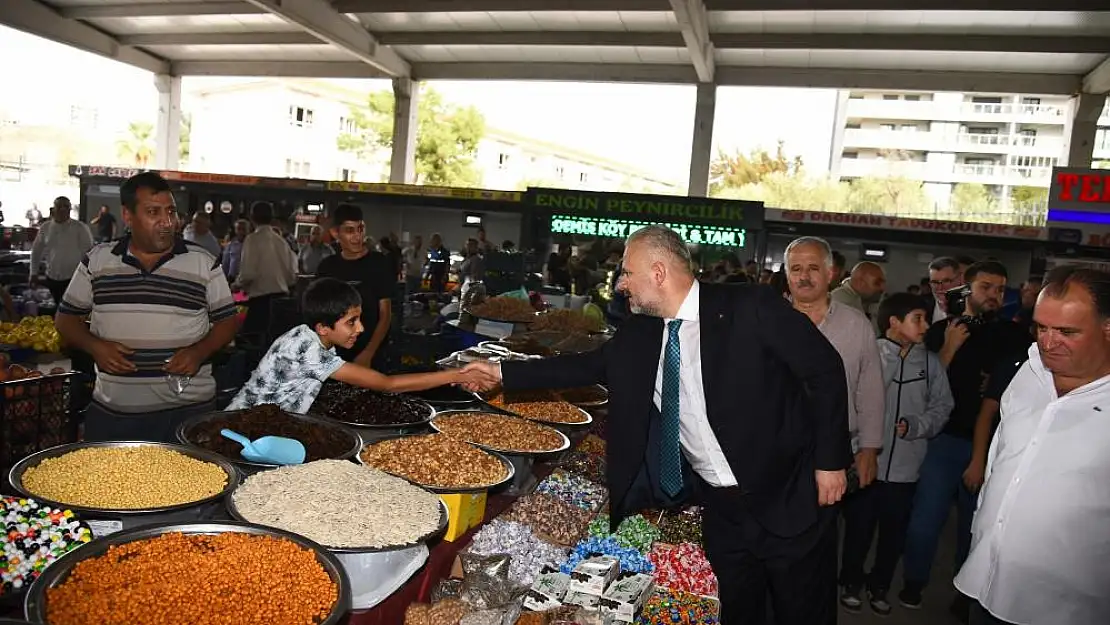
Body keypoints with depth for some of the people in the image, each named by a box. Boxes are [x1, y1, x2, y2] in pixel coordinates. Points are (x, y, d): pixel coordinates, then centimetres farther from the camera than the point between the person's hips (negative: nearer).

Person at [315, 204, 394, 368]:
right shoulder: (327, 267, 6)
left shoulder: (380, 264, -5)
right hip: (335, 353, 3)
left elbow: (385, 314, -7)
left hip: (371, 355, -3)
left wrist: (368, 354, -15)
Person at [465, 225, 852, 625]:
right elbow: (586, 367, 10)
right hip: (721, 507, 5)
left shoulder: (750, 308, -16)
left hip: (789, 501, -4)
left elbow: (824, 369, -11)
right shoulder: (640, 333, 0)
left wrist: (831, 459, -11)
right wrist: (503, 373, 8)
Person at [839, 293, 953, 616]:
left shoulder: (931, 363, 1)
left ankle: (879, 585, 39)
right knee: (858, 528, 11)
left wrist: (915, 425, -12)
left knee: (894, 533, 17)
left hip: (906, 466, 3)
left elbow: (941, 407, 5)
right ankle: (852, 582, 34)